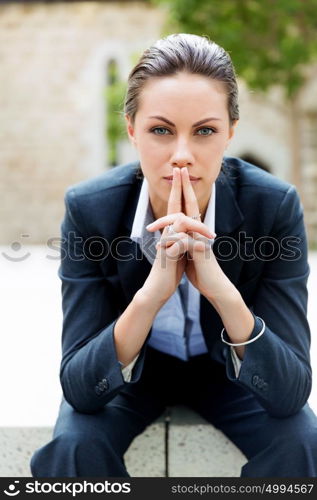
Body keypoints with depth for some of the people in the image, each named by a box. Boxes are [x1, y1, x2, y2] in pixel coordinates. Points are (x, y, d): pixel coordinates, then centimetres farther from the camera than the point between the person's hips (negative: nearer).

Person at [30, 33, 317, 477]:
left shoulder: (275, 206, -27)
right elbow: (79, 387, -28)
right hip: (130, 366, 0)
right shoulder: (89, 208, -26)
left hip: (229, 368, 0)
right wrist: (149, 294, -45)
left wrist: (224, 292, -45)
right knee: (74, 446, -28)